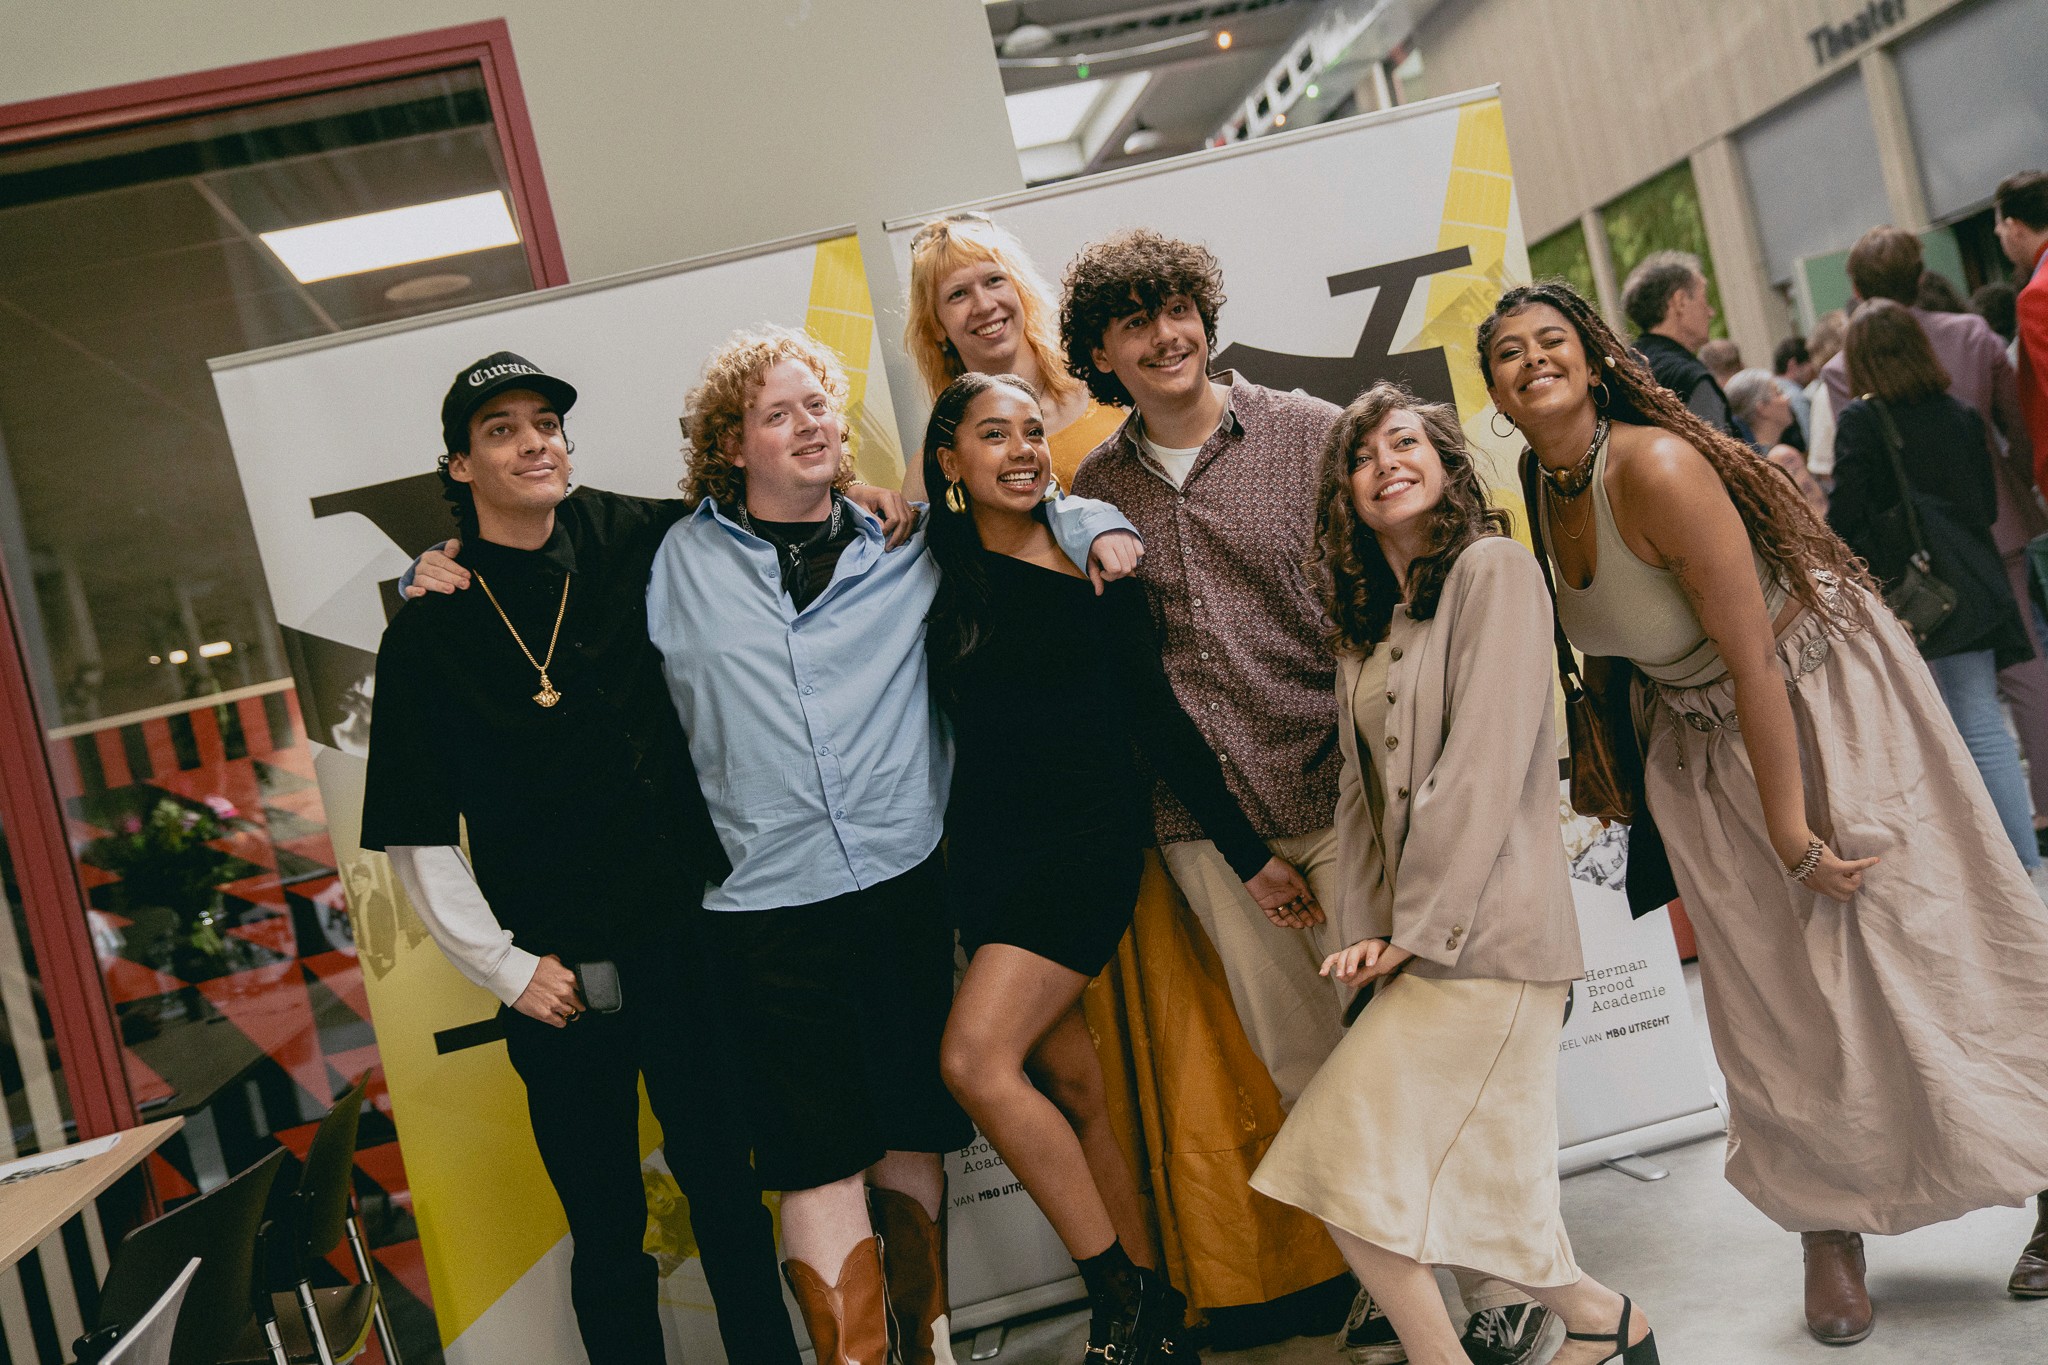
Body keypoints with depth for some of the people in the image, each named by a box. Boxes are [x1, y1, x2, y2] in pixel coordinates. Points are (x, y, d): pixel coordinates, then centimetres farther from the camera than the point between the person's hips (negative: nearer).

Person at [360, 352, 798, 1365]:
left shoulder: (630, 549, 0)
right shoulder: (429, 628, -4)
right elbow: (415, 835, -3)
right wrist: (504, 966, -6)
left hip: (686, 939, 2)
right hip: (561, 973, -1)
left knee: (726, 1185, 12)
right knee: (607, 1224, 11)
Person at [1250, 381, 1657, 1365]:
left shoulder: (1492, 569, -7)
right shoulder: (1364, 617, 17)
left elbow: (1486, 763, -15)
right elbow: (1362, 789, 12)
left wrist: (1420, 926, -13)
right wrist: (1366, 928, 0)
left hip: (1481, 933, -8)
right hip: (1416, 940, 8)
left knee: (1350, 1166, -7)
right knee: (1457, 1173, 11)